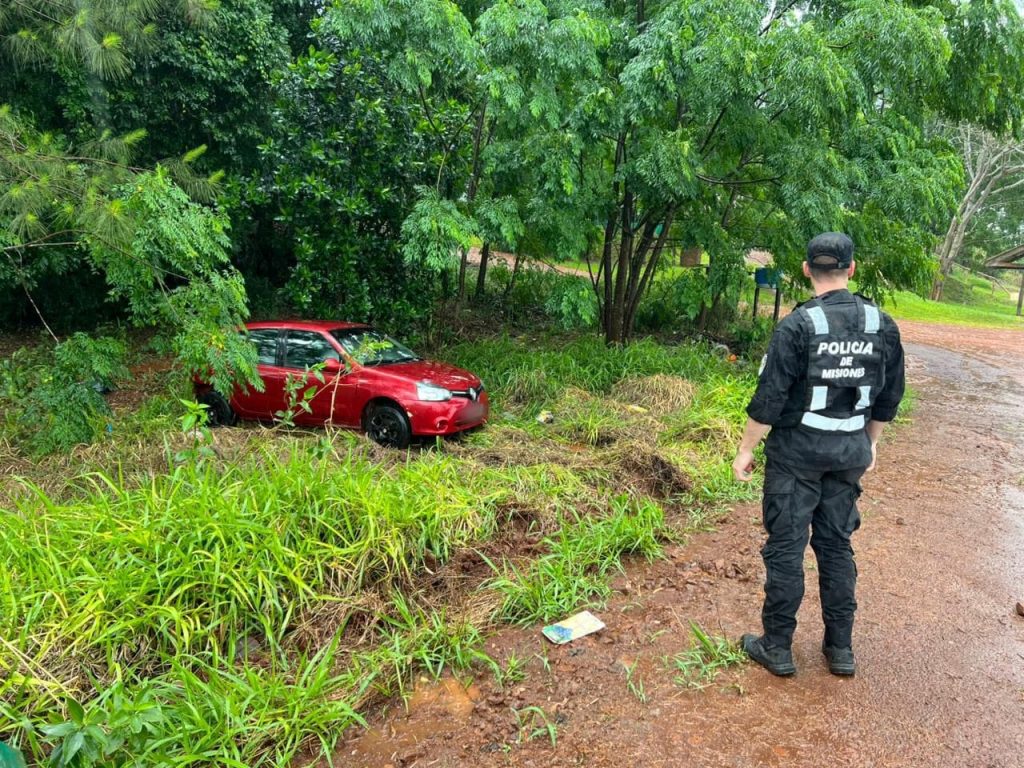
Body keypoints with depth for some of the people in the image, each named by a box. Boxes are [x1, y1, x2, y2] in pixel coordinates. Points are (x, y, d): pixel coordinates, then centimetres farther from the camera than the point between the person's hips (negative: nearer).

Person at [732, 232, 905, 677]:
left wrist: (745, 450, -5)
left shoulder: (798, 325, -16)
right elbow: (890, 396, 9)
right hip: (850, 451, 5)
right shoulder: (883, 325, 1)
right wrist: (871, 443, 23)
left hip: (797, 449, -5)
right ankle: (840, 648, 25)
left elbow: (769, 399, -15)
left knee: (786, 547, 5)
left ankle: (777, 648, 15)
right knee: (837, 545, 16)